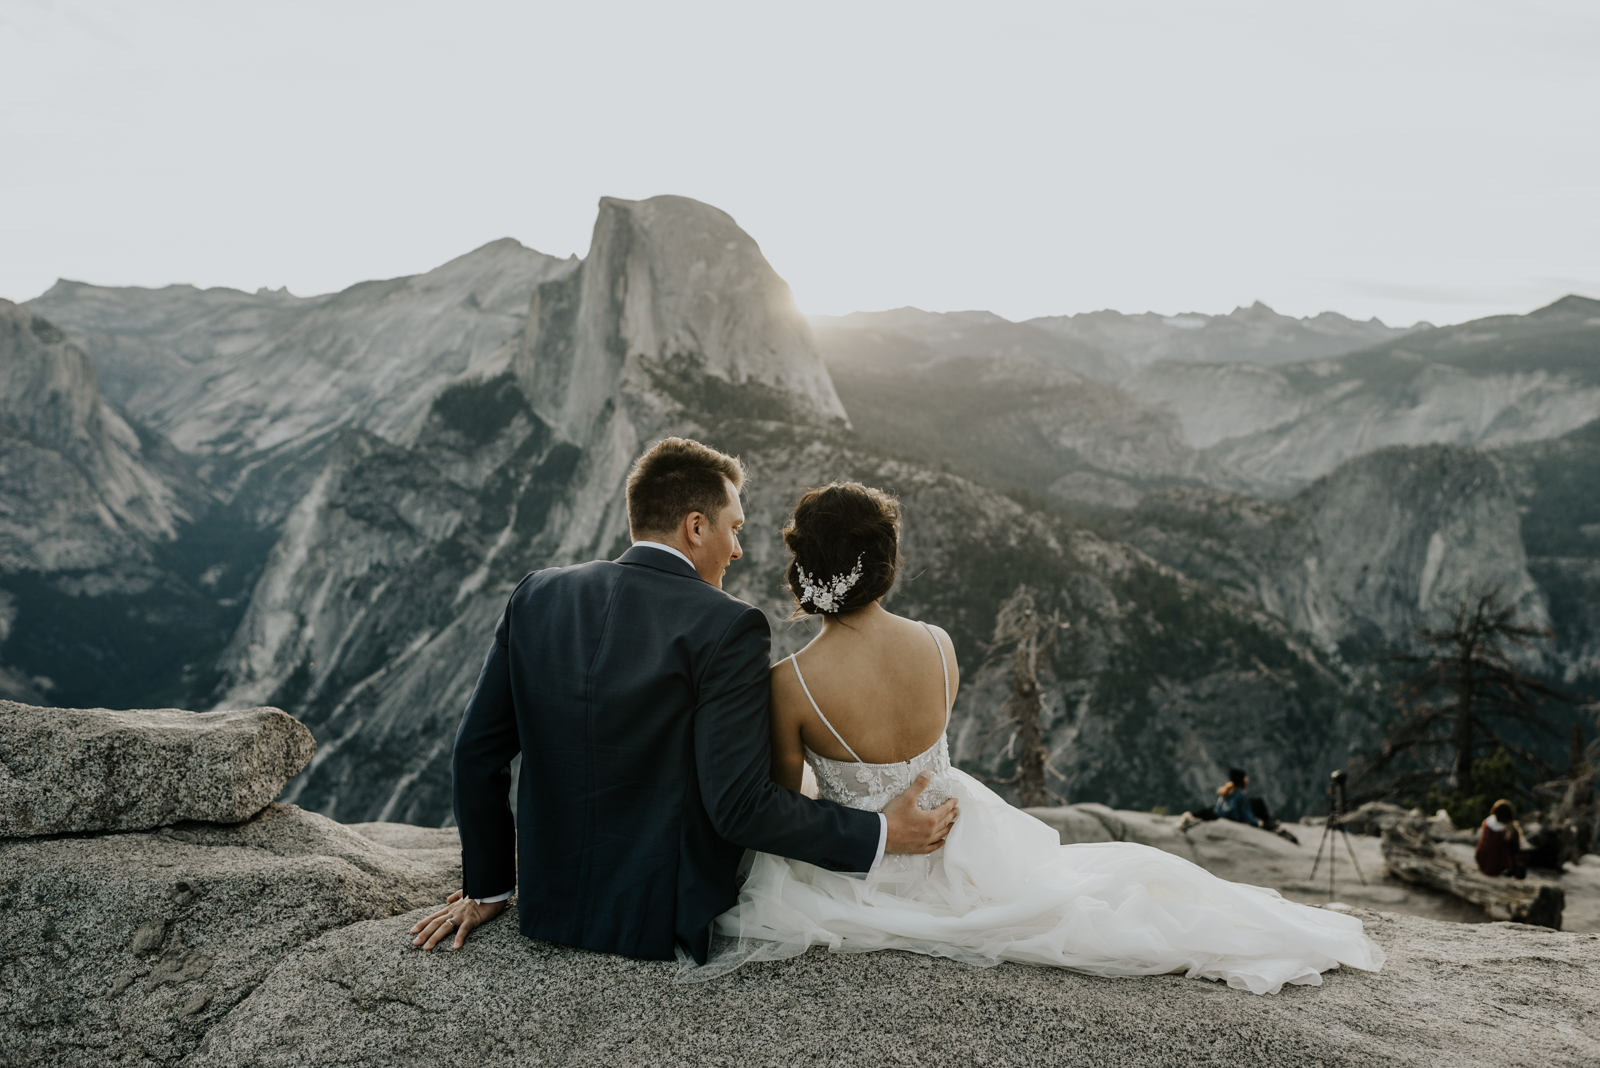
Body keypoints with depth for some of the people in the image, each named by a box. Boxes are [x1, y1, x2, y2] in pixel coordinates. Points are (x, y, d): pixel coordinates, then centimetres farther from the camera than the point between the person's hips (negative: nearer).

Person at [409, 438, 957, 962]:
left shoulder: (536, 595, -2)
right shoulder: (728, 630, -19)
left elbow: (477, 751, 1)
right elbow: (739, 804, -22)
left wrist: (486, 889, 12)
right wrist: (881, 835, -11)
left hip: (548, 908, 6)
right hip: (671, 924, -5)